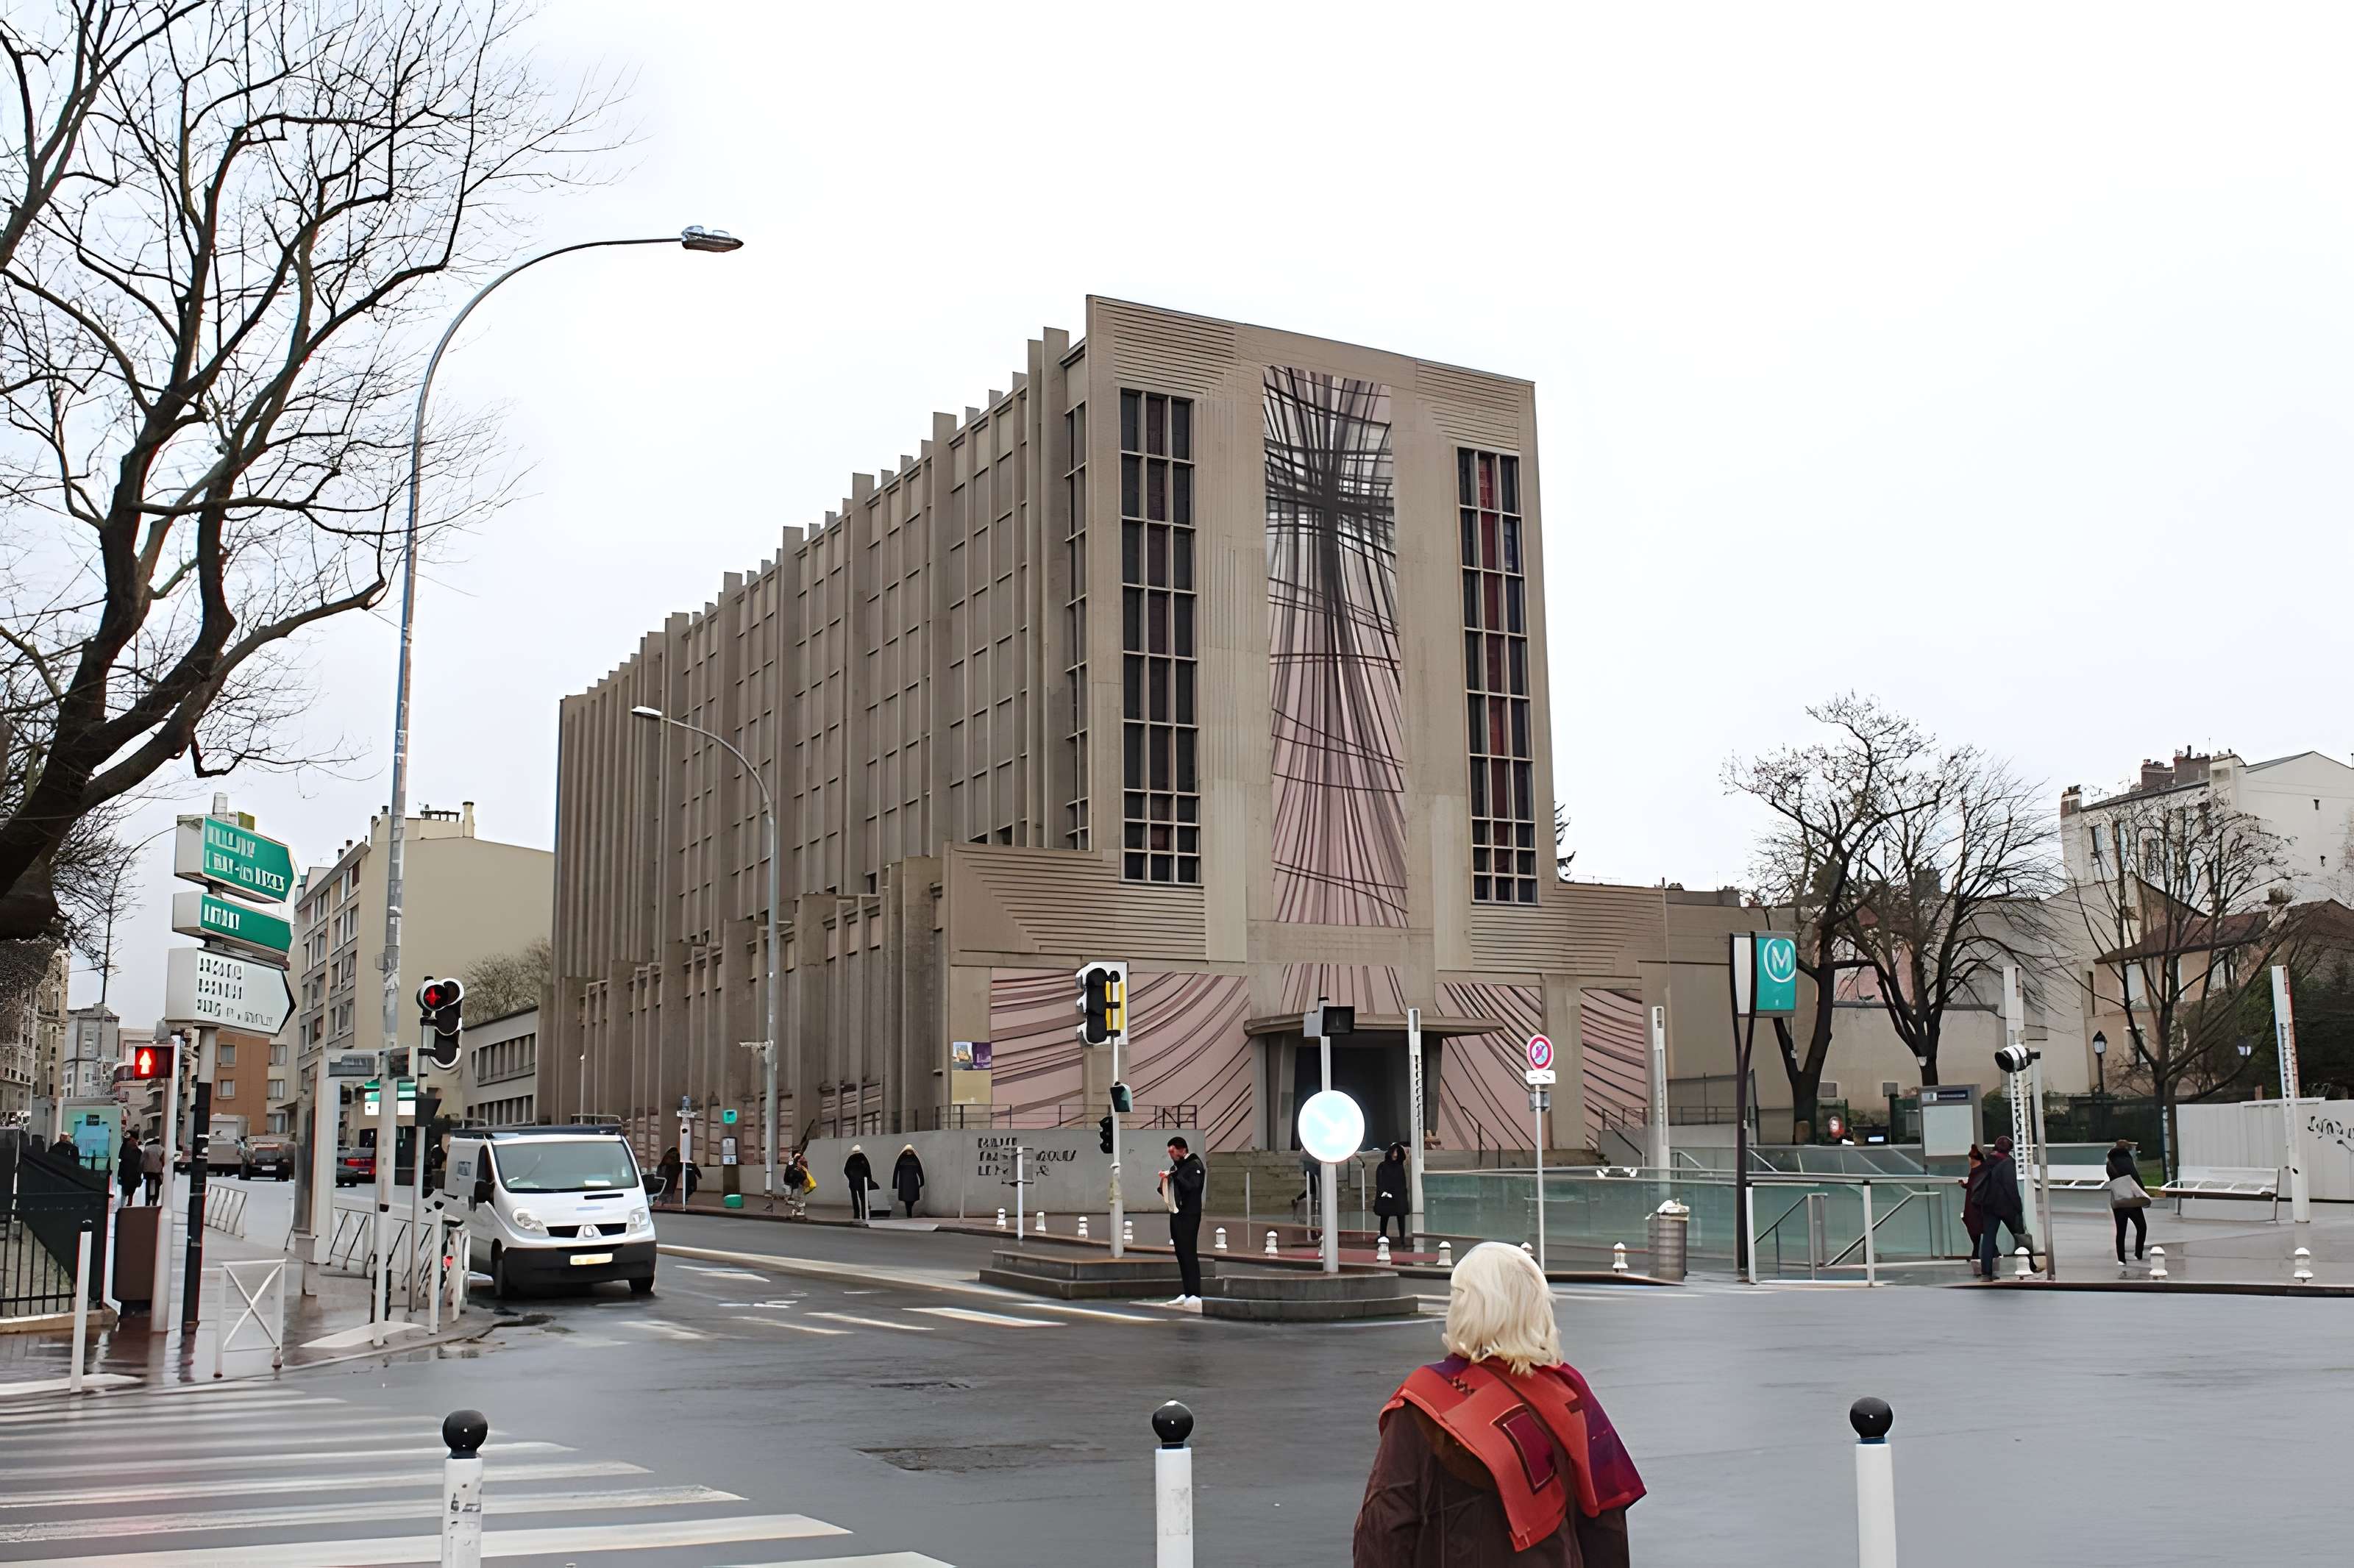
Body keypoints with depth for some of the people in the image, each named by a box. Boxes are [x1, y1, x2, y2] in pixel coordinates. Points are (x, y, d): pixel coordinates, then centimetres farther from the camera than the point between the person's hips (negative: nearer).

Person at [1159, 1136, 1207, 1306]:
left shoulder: (1194, 1165, -6)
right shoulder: (1175, 1167, 16)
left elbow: (1192, 1186, -20)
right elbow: (1165, 1190, 18)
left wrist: (1174, 1176, -17)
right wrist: (1164, 1181, -2)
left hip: (1189, 1215, -8)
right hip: (1176, 1215, 8)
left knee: (1189, 1254, -8)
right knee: (1181, 1255, 8)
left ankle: (1195, 1295, -7)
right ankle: (1186, 1294, 11)